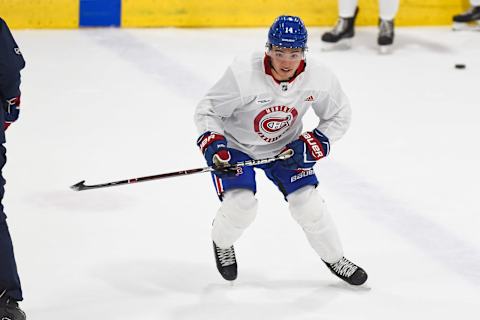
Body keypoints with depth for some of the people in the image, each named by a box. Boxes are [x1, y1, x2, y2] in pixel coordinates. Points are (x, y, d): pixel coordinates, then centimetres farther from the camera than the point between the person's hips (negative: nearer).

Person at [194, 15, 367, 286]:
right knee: (240, 205, -19)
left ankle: (334, 258, 20)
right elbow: (206, 110, -19)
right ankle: (222, 243, 17)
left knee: (308, 202, -6)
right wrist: (212, 145, -34)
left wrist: (309, 145, -17)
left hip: (285, 147, 3)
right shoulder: (243, 74, -33)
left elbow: (339, 116, -5)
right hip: (236, 145, -3)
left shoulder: (319, 78, -23)